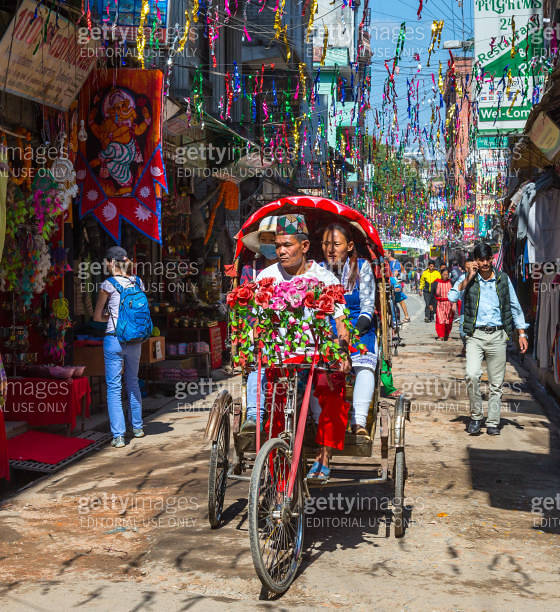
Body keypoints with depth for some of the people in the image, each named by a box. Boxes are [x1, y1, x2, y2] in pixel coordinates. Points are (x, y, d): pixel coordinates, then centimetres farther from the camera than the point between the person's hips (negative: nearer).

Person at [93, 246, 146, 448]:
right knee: (132, 382, 20)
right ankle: (137, 427, 29)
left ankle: (118, 436, -1)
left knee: (114, 387, 1)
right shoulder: (138, 282, 5)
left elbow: (97, 316, -1)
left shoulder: (109, 284, -8)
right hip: (135, 340, 5)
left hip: (114, 339, -5)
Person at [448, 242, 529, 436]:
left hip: (498, 335, 2)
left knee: (496, 383, 4)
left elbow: (515, 307, 14)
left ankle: (493, 422, 15)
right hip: (475, 335, -1)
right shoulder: (467, 279, 5)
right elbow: (452, 297, -12)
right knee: (472, 375, -19)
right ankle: (476, 416, -1)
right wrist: (468, 278, -12)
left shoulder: (503, 279, 9)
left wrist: (522, 333, 10)